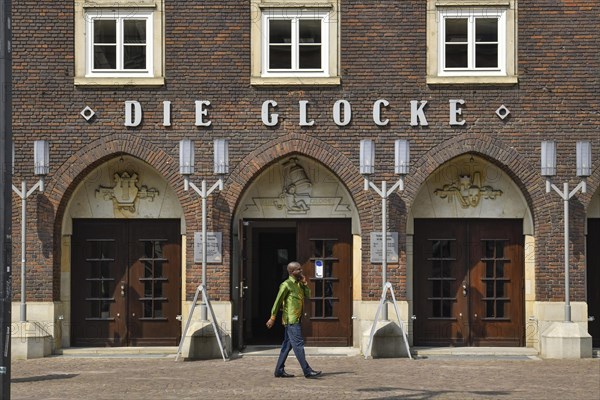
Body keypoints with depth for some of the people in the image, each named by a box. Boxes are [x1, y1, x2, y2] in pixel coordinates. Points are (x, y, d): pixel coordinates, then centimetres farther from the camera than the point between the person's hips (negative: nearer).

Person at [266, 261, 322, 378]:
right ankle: (307, 371, -11)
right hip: (291, 320, -9)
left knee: (287, 345, 10)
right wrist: (272, 318, -9)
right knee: (298, 344, -10)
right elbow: (278, 301, -9)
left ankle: (279, 371, 15)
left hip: (296, 320, 9)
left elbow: (307, 295, 16)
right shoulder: (286, 285, -10)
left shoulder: (299, 284, 16)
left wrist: (304, 283, 4)